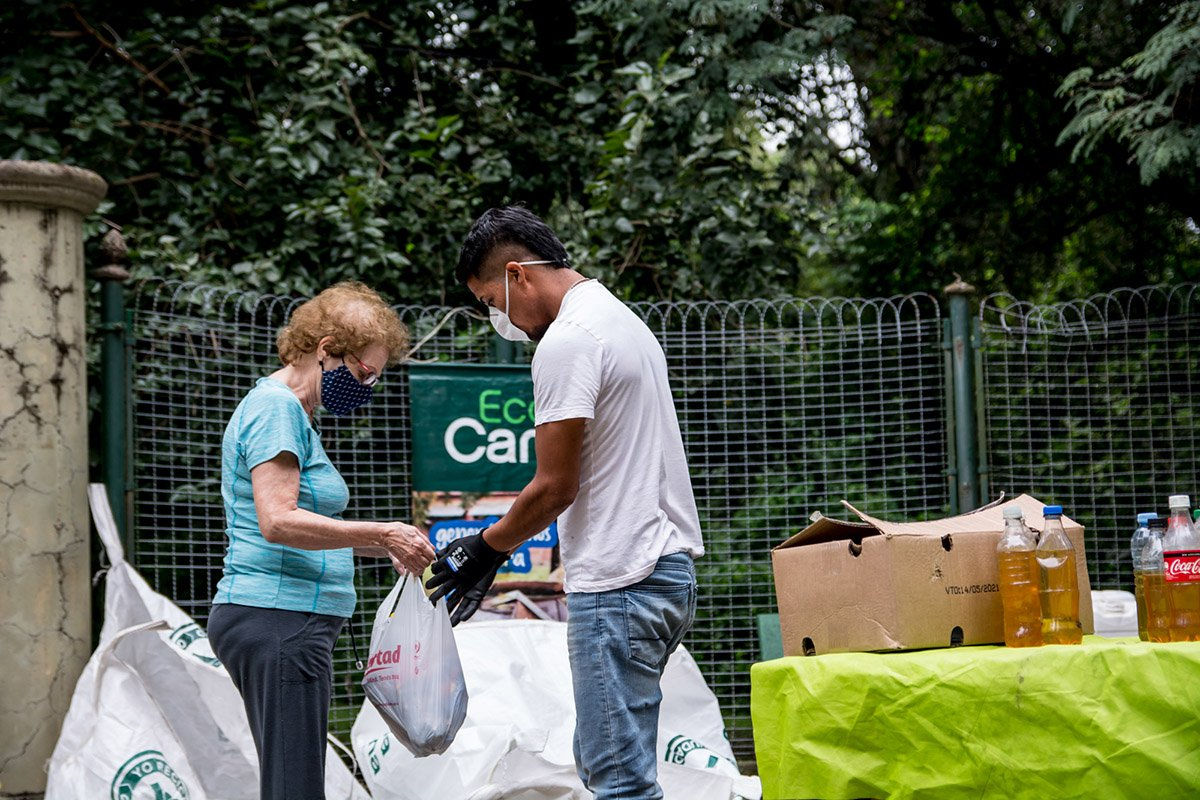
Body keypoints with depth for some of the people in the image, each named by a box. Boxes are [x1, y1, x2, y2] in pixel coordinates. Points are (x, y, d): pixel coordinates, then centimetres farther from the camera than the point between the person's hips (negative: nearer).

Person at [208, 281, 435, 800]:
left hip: (277, 623, 11)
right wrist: (380, 534, -19)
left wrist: (380, 547, 14)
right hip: (279, 620, -11)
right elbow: (278, 522, -21)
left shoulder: (289, 410, 22)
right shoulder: (276, 407, -10)